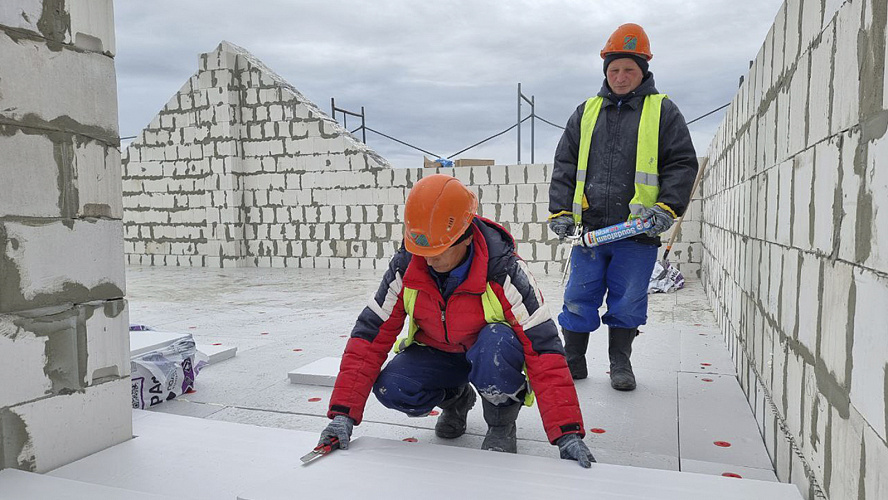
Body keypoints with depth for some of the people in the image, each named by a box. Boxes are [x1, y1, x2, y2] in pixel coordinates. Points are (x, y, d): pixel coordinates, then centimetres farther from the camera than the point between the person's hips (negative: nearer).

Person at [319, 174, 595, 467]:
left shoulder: (504, 271, -31)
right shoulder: (405, 268, -20)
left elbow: (543, 347, -32)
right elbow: (370, 336, -17)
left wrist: (567, 432, -37)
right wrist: (343, 413, -24)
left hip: (489, 353, -3)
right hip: (436, 352, 4)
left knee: (496, 343, -39)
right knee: (390, 389, -24)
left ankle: (502, 422, -6)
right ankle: (454, 398, 11)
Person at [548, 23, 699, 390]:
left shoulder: (663, 112, 6)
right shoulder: (586, 112, 14)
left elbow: (682, 165, 2)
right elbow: (564, 165, 13)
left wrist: (667, 208, -12)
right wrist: (559, 210, 2)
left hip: (638, 231, -2)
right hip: (589, 228, 2)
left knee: (627, 304, 5)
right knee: (579, 299, 5)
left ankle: (620, 362, 24)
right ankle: (573, 361, 20)